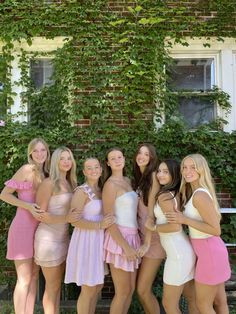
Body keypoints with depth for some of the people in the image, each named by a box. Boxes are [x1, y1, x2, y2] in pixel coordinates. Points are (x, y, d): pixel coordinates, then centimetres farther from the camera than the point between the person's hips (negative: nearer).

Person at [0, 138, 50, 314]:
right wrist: (28, 206, -20)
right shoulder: (27, 169, -10)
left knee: (34, 276, 14)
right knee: (24, 279, 0)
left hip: (39, 229, 7)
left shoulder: (46, 174, 10)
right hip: (23, 227, -7)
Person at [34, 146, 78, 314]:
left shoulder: (69, 183, 7)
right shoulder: (49, 183, -14)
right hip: (48, 238, -7)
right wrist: (65, 218, -26)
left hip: (63, 237, 7)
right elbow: (39, 214, -16)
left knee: (58, 283, 16)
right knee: (52, 285, 5)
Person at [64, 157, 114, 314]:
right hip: (86, 241, -8)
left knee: (98, 285, 18)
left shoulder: (101, 190, 10)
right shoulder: (81, 191, -13)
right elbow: (74, 220, -20)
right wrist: (99, 225, -24)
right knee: (88, 289, 2)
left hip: (99, 240, 8)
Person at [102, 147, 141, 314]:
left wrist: (131, 242, 8)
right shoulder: (110, 184, -12)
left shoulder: (127, 181, 11)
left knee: (131, 289, 16)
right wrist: (125, 246, -18)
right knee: (122, 292, 4)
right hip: (119, 238, -7)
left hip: (132, 237, 7)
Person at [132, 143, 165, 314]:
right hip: (141, 234, 7)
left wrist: (147, 242, -18)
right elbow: (140, 210, 12)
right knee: (140, 288, 12)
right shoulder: (137, 178, 12)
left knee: (143, 290, -2)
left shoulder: (153, 175, -10)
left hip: (153, 237, -7)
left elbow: (152, 211, -16)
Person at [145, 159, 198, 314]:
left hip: (178, 254, -9)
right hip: (186, 251, 9)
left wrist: (153, 227, -10)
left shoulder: (164, 195, -15)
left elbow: (175, 226, -23)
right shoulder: (176, 193, 10)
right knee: (193, 300, 20)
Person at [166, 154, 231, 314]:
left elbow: (216, 230, -23)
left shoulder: (200, 195, -23)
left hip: (209, 251, -9)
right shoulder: (194, 192, 6)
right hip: (212, 248, 9)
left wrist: (184, 220, -23)